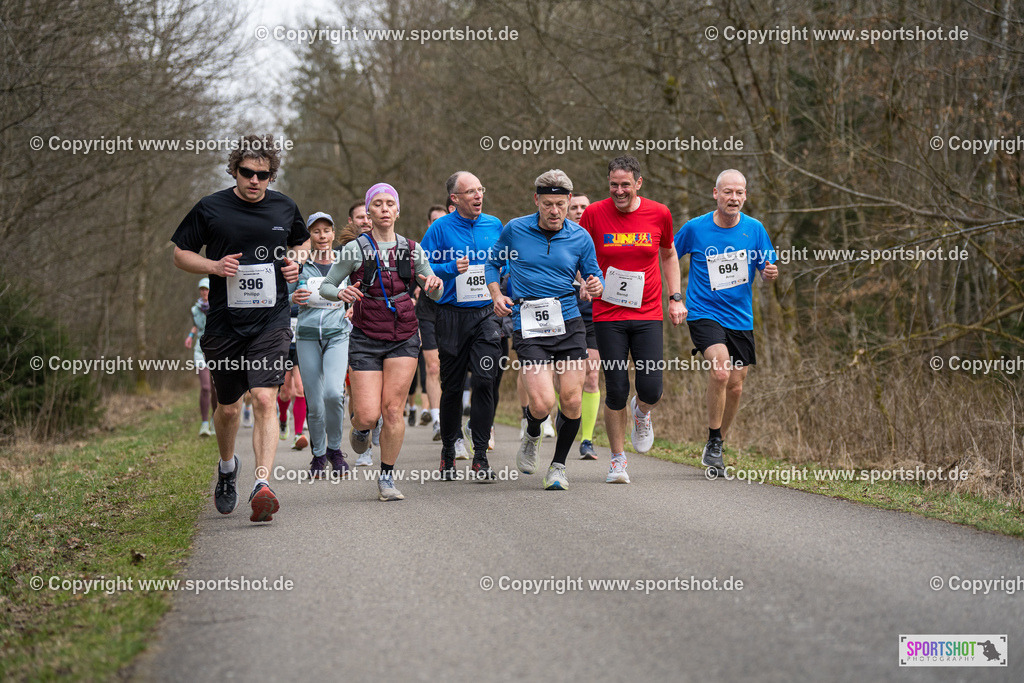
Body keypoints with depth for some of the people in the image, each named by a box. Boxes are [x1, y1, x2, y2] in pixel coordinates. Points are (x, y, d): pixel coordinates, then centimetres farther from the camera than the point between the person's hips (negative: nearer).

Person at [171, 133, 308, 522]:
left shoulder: (284, 209, 4)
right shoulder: (210, 209, -2)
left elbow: (304, 242, 24)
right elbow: (180, 254, 5)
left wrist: (298, 263, 2)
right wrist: (215, 266, -13)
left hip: (271, 322, 0)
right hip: (224, 324, 0)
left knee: (264, 400, -17)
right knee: (229, 407, 12)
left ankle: (262, 485, -24)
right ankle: (227, 468, 41)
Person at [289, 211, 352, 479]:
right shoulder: (300, 265, 5)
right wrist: (293, 298, -11)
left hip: (337, 335, -1)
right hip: (308, 336, 1)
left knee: (333, 392, -21)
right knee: (314, 403, 0)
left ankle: (335, 447, 0)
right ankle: (318, 454, 20)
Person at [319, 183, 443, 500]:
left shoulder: (412, 249, 5)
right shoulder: (355, 250, -3)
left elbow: (435, 294, 12)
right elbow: (325, 286, 3)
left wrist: (434, 283, -12)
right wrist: (341, 293, -20)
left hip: (404, 338, 2)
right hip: (366, 339, -2)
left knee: (393, 409, -7)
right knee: (368, 415, -9)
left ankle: (387, 477, 7)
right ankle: (359, 427, 29)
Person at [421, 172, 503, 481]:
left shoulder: (494, 226, 9)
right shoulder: (440, 228, 0)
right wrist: (452, 268, -15)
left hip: (487, 314, 1)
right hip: (451, 314, -1)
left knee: (484, 380, -11)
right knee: (452, 386, 6)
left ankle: (481, 455, -7)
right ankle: (448, 452, 23)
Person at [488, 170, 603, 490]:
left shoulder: (580, 237, 3)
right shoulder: (515, 230, 1)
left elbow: (593, 276, 12)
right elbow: (493, 262, 17)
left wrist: (595, 286, -11)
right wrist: (496, 295, 1)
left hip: (569, 326, 2)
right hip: (528, 329, -2)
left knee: (572, 401, -4)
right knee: (542, 403, -15)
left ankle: (558, 465, 19)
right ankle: (532, 436, 22)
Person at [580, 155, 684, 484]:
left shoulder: (659, 214, 1)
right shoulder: (594, 214, -4)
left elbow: (668, 255, 17)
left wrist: (676, 297, 10)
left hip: (648, 315, 1)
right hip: (608, 316, -1)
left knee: (651, 389, -9)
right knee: (616, 391, -4)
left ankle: (642, 413, 29)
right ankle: (618, 459, 14)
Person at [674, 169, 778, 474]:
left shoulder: (754, 229, 0)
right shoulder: (694, 228, -6)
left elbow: (767, 269, 8)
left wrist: (770, 272, -15)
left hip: (740, 319, 4)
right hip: (703, 313, -3)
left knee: (735, 387, 7)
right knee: (720, 370, -25)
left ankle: (715, 447, 29)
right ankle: (713, 444, -11)